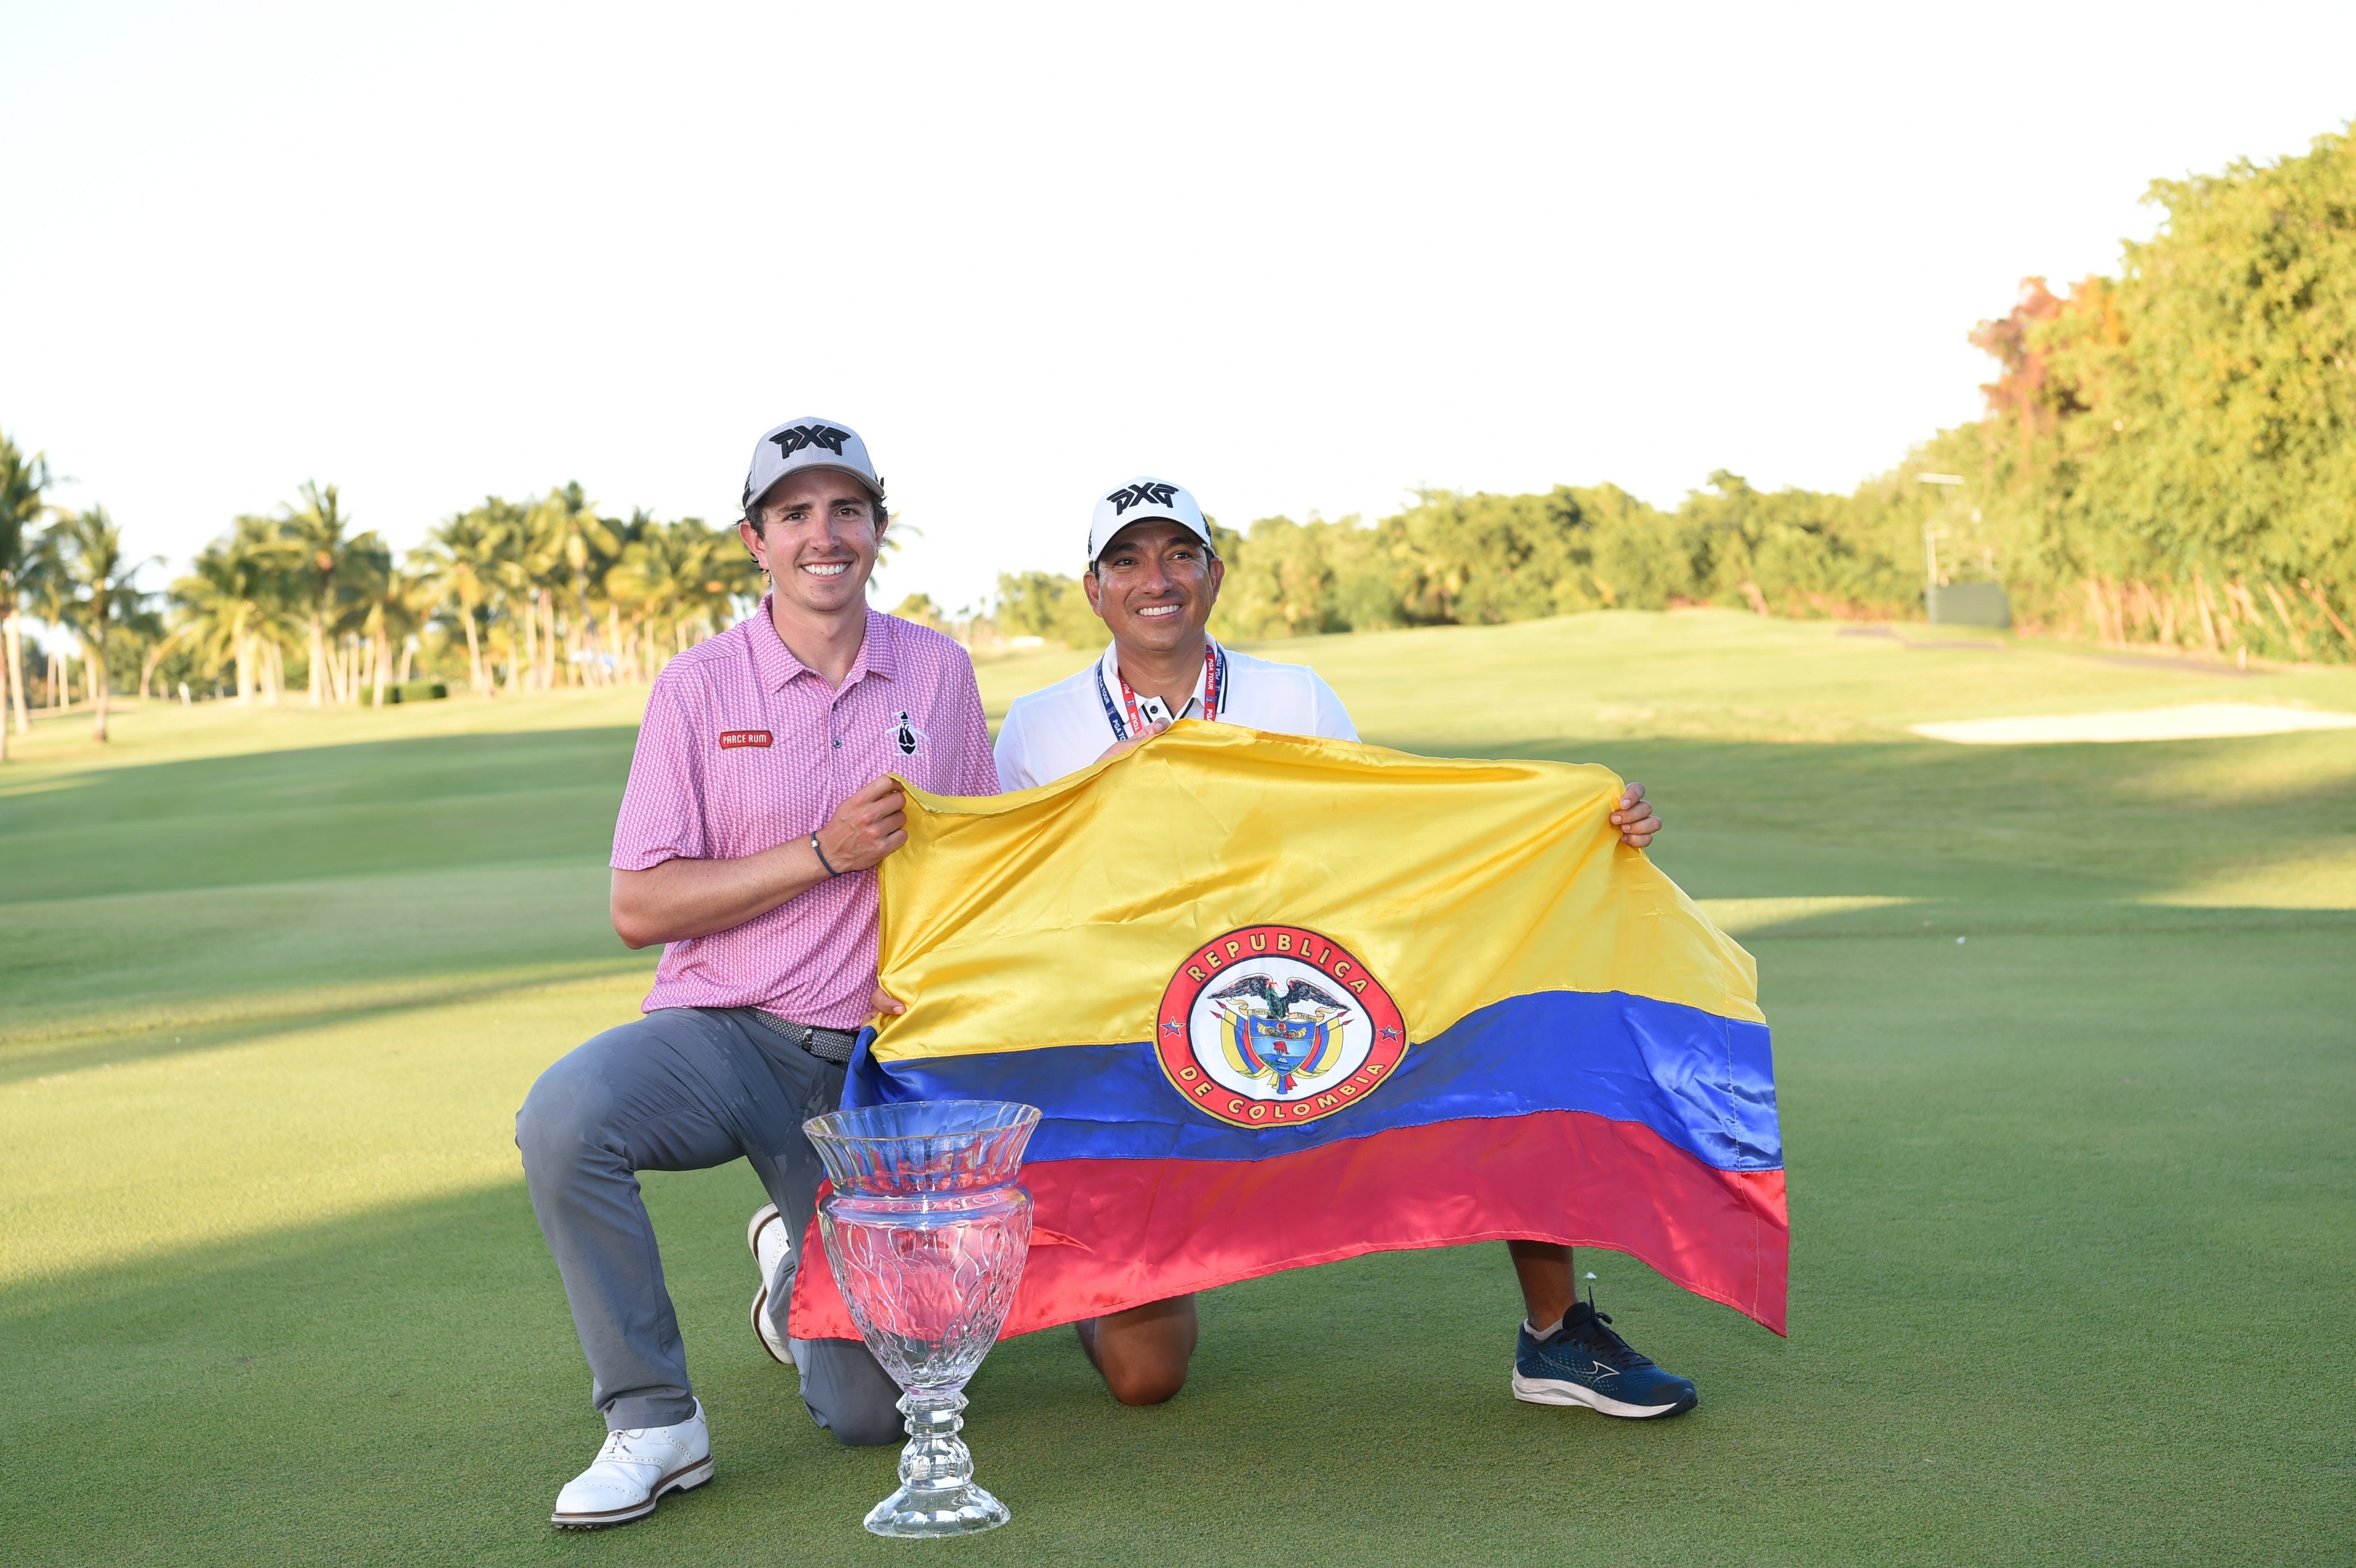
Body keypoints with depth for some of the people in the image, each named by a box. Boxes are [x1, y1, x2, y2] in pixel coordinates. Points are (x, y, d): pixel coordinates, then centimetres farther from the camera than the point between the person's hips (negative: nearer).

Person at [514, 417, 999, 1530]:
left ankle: (799, 1263, 32)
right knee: (565, 1115, -36)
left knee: (869, 1407, -5)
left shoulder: (939, 674, 5)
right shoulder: (699, 686, -3)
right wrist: (826, 854, -16)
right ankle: (654, 1424, -16)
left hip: (872, 1062, 2)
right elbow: (638, 907, -8)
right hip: (721, 1034, -1)